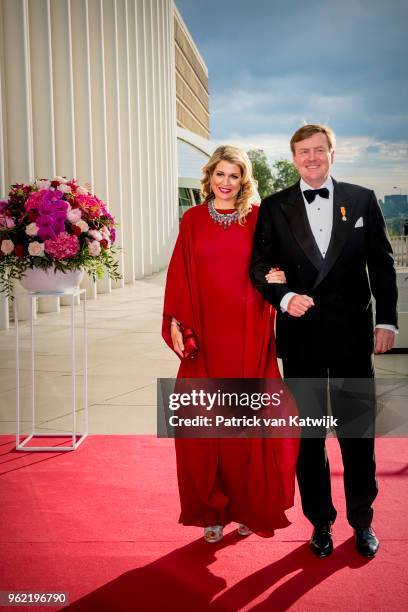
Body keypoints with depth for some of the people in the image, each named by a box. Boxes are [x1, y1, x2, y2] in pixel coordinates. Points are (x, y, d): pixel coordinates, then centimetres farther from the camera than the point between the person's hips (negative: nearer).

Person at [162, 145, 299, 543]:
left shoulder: (256, 218, 6)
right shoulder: (193, 220, 6)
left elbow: (271, 266, 8)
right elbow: (180, 276, 3)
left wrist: (276, 277, -15)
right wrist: (176, 323, -6)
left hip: (246, 336, 0)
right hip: (205, 336, 0)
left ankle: (248, 506, 20)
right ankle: (213, 511, 18)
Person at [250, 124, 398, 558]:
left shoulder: (362, 199, 4)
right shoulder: (274, 208, 4)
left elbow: (381, 262, 6)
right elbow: (259, 266, 1)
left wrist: (386, 320, 1)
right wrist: (284, 298, -17)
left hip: (352, 333, 0)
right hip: (300, 336, 0)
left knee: (358, 431, 8)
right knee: (308, 436, 10)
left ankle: (362, 521, 28)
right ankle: (321, 522, 27)